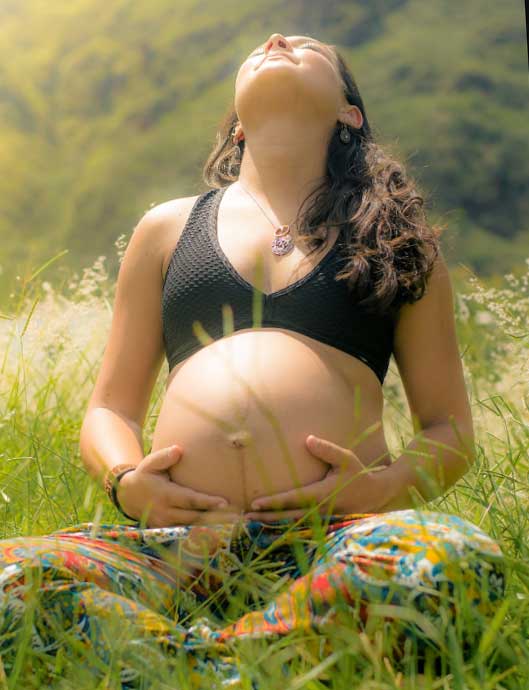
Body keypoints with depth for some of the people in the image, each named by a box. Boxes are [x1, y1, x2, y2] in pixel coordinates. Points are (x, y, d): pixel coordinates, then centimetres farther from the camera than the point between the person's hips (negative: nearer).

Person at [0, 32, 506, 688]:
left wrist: (388, 484, -5)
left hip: (335, 534, 0)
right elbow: (109, 411, 23)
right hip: (182, 533, 1)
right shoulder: (169, 227, 24)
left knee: (454, 556, -36)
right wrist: (125, 481, -1)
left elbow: (450, 430, 18)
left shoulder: (398, 238, 21)